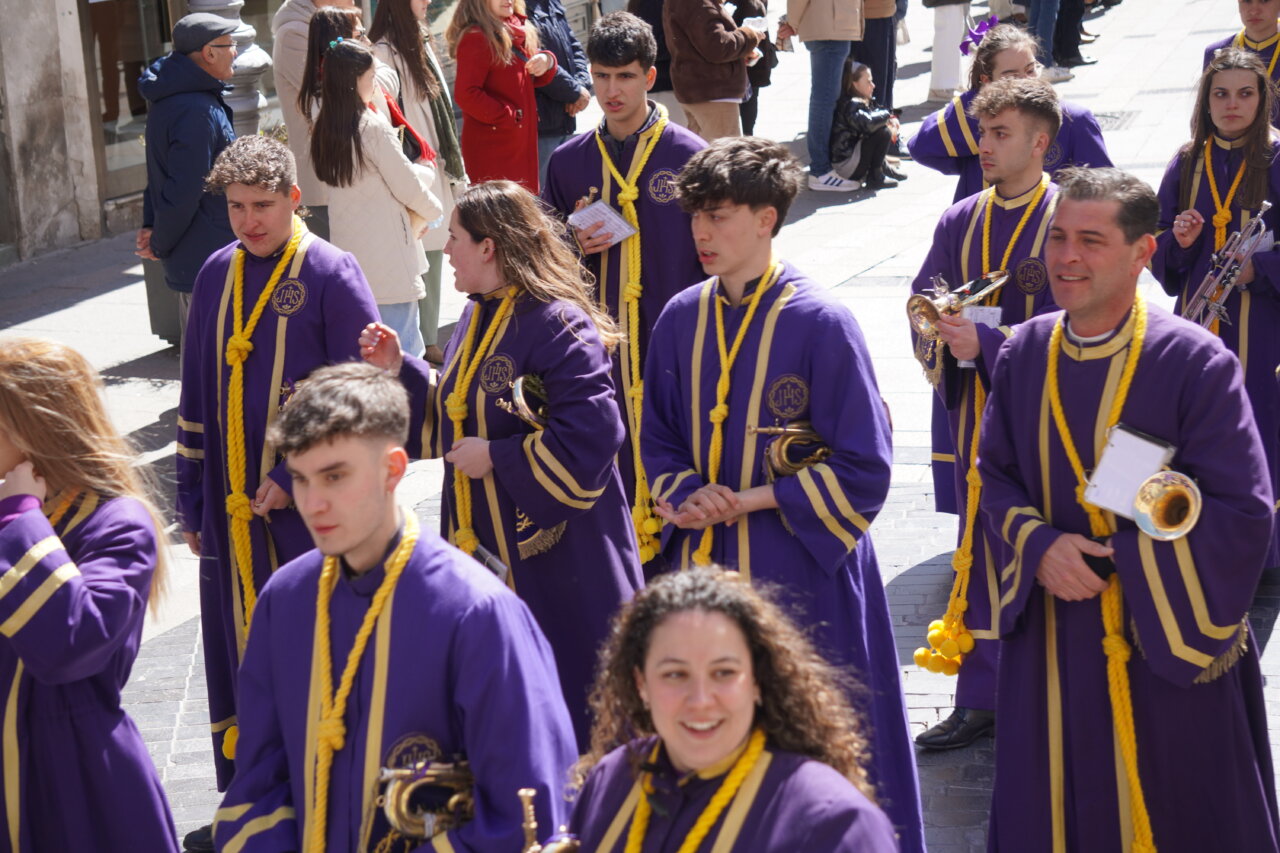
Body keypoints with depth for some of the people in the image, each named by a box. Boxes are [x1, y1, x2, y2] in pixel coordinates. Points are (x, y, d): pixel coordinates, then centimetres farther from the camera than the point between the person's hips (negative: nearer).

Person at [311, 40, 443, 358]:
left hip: (349, 251, 8)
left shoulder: (324, 129, 7)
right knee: (404, 346, -4)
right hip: (387, 257, -8)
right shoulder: (373, 127, -16)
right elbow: (406, 185, -9)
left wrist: (422, 170, 5)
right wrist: (431, 209, 12)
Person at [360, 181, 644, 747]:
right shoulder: (479, 316, 10)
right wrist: (399, 370, 6)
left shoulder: (557, 325, -18)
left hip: (555, 555, -9)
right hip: (484, 549, 9)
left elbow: (592, 435, -25)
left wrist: (496, 457, -19)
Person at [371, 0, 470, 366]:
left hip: (437, 169, 9)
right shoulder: (384, 51, -15)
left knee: (433, 258, 12)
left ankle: (430, 342, 20)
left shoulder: (421, 43, 14)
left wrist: (456, 171, 18)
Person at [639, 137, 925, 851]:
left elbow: (864, 473, -10)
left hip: (802, 576, -5)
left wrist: (749, 501, -12)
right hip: (701, 566, 5)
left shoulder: (821, 325, -11)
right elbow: (659, 441, 15)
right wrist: (688, 496, -7)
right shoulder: (682, 319, 5)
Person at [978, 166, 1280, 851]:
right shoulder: (1024, 354, 0)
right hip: (1052, 637, 4)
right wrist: (1039, 543, -12)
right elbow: (994, 473, 8)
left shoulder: (1196, 364, -15)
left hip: (1167, 642, -4)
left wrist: (1119, 554, -18)